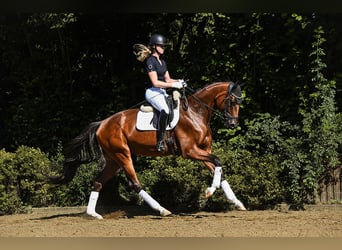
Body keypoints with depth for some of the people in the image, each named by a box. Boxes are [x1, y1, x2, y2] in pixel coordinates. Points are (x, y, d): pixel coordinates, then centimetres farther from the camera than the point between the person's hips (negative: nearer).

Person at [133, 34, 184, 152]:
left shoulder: (162, 62, 18)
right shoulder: (151, 61, -10)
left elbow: (167, 79, 20)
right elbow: (155, 82, -17)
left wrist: (178, 81, 0)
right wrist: (173, 85, -19)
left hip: (162, 92, 10)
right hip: (153, 92, -10)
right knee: (165, 110, -35)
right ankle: (160, 142, -36)